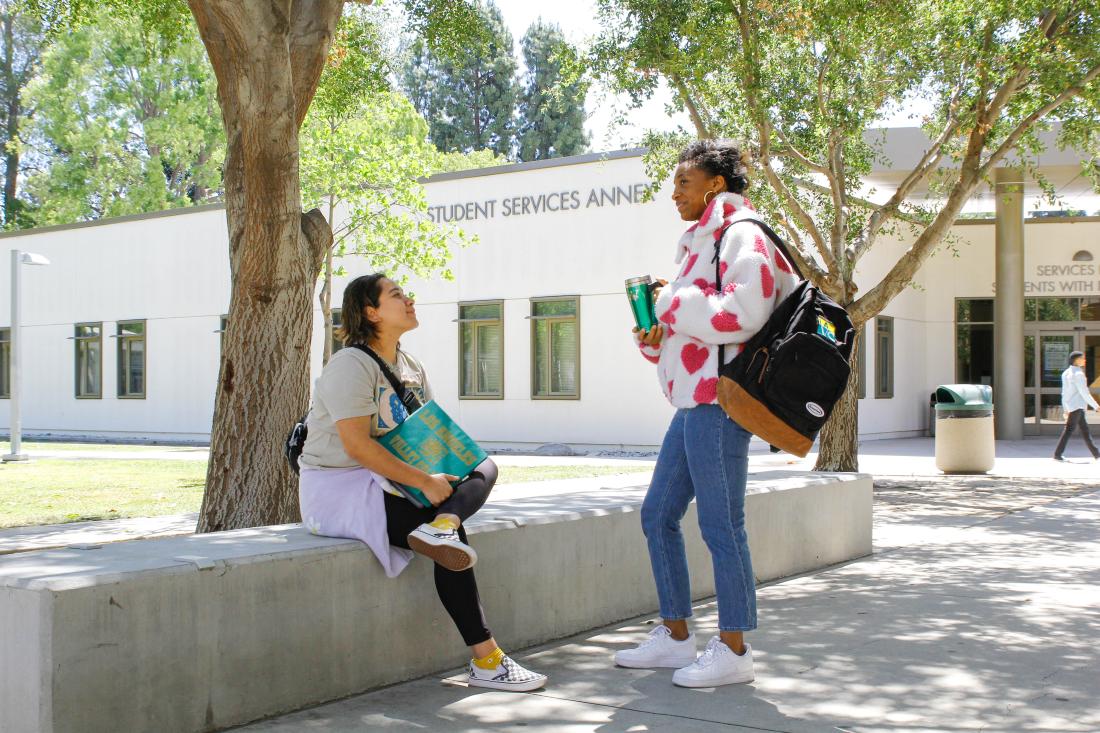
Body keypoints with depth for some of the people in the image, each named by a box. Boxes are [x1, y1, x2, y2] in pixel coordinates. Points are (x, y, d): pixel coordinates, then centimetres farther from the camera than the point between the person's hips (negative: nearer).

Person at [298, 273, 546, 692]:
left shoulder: (409, 366, 14)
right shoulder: (351, 366, -15)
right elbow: (357, 445, -25)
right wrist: (423, 482, -25)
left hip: (387, 481, 10)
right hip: (338, 487, -9)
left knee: (484, 467, -8)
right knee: (454, 542, -24)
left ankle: (440, 527, -37)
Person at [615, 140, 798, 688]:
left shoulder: (742, 235, -7)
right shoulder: (701, 243, 22)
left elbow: (742, 314, -23)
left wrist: (670, 302, -13)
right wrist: (655, 337, 8)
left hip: (719, 401, -10)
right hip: (691, 402, 10)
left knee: (720, 524, -5)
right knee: (657, 515, 12)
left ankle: (733, 650, 5)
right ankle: (676, 637, 22)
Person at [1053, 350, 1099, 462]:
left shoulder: (1066, 373, 13)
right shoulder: (1078, 374, -15)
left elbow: (1064, 392, 16)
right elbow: (1084, 393, -17)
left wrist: (1065, 408, 19)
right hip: (1077, 406, -10)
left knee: (1085, 429, 12)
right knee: (1069, 429, -8)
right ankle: (1057, 454, -8)